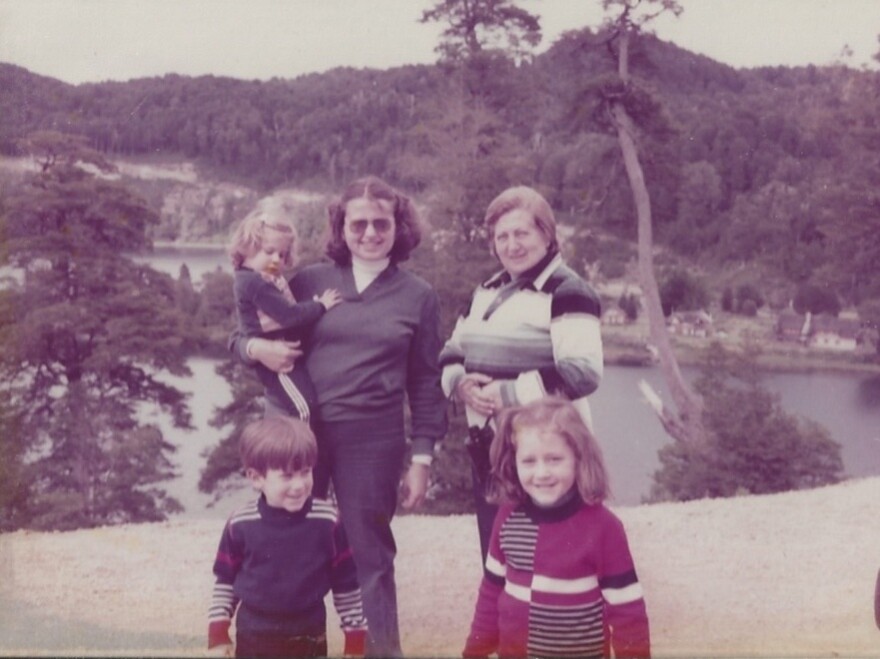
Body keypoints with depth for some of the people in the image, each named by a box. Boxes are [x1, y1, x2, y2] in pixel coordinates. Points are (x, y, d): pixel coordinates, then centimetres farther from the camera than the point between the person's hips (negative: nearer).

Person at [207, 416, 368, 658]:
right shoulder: (241, 524, -10)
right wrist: (218, 636, 2)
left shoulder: (328, 521, -11)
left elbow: (347, 583, -2)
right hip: (255, 639, 0)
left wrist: (355, 639, 0)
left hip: (309, 639, 0)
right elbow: (225, 580, 4)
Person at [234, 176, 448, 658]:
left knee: (368, 554, 6)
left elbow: (425, 383, 6)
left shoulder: (418, 297, 4)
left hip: (372, 440, -1)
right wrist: (256, 347, -13)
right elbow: (243, 337, 10)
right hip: (300, 431, 1)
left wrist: (421, 458, 2)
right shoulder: (311, 280, 5)